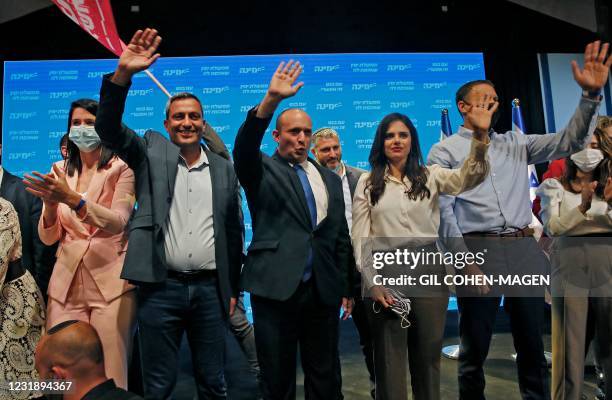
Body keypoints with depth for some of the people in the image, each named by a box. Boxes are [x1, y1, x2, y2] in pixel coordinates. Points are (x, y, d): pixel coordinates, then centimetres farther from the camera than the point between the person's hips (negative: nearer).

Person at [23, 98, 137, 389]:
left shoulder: (121, 168, -2)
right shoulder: (59, 171, 11)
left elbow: (118, 222, -15)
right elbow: (47, 238, 7)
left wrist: (73, 198, -27)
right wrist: (50, 204, -13)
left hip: (110, 282, -4)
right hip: (66, 283, 4)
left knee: (110, 374, -1)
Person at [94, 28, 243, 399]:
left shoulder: (224, 169, 8)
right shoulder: (152, 151, 5)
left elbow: (233, 231, 11)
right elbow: (109, 128, -11)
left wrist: (233, 290, 11)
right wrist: (123, 74, -26)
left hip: (210, 289, 2)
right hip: (161, 288, -2)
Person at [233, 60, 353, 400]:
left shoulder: (330, 179, 14)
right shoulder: (263, 171, 3)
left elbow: (341, 238, 15)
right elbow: (244, 148, -20)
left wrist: (346, 288, 12)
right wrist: (271, 100, -32)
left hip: (323, 292, 4)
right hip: (275, 288, -3)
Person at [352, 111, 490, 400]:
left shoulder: (430, 175, 7)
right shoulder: (367, 183, 5)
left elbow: (468, 179, -12)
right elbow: (360, 237, 1)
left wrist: (480, 135, -27)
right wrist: (373, 283, -8)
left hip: (428, 273, 1)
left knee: (428, 353, 14)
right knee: (389, 357, 8)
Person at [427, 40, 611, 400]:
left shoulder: (516, 143, 18)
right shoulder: (445, 151, 3)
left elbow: (569, 142, 7)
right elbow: (443, 212, -7)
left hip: (525, 249, 4)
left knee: (532, 347, 12)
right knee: (475, 350, 6)